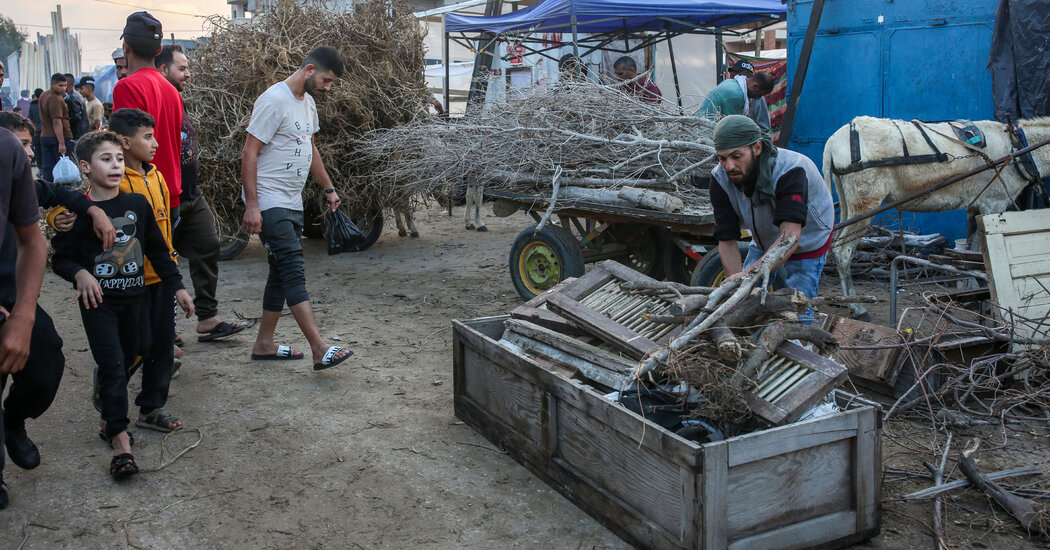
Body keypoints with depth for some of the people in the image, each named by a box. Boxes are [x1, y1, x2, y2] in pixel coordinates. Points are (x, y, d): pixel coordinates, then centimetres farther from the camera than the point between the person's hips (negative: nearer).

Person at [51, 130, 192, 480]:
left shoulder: (138, 204, 2)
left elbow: (157, 249, 9)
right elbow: (61, 258, -3)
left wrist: (177, 286, 8)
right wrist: (79, 274, -23)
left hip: (134, 296, 4)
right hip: (98, 300, -4)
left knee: (127, 360, 13)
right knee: (112, 365, -9)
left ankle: (107, 405, 39)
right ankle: (120, 439, -8)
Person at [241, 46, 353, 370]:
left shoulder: (307, 103, 15)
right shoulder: (274, 100, -14)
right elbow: (250, 153, -17)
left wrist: (328, 188, 27)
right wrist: (251, 205, -21)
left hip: (292, 203, 10)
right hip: (269, 202, -10)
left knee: (282, 271, 11)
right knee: (293, 272, -15)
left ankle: (264, 344, 21)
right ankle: (320, 349, -20)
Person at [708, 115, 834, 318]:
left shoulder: (790, 170, -37)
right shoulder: (720, 178, -22)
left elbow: (790, 237, -50)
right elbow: (726, 241, -21)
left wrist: (748, 274, -63)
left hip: (806, 245, -4)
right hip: (763, 244, 5)